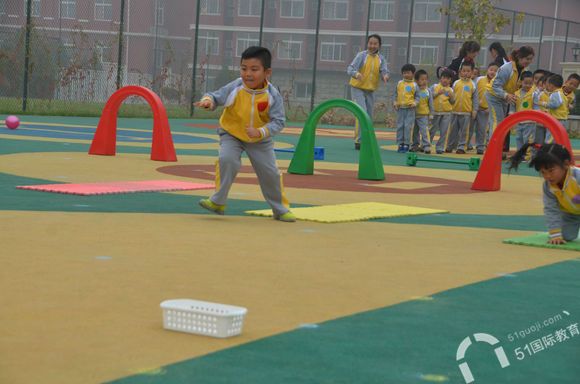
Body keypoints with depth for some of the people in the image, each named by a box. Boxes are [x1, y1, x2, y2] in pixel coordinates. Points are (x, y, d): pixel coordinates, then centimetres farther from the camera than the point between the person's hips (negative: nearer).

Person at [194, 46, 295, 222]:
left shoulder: (273, 95, -20)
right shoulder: (234, 88, -19)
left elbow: (278, 122, -21)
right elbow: (215, 96, -9)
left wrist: (260, 132, -37)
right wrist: (208, 100, -34)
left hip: (260, 141, 1)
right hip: (231, 135, -1)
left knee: (270, 173, 5)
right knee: (227, 159, -29)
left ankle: (281, 209, 27)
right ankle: (218, 201, -17)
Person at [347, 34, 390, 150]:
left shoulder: (381, 59, 2)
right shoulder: (361, 55, -11)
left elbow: (384, 71, -10)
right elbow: (350, 69, -21)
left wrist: (385, 76, -34)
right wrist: (356, 74, -44)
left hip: (371, 91, 5)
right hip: (358, 88, -5)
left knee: (369, 117, 10)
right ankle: (358, 141, -16)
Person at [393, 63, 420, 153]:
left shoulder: (414, 85, 3)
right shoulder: (399, 83, 9)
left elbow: (417, 97, 5)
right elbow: (395, 94, 14)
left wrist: (415, 103, -13)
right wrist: (394, 102, 0)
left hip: (410, 109, -3)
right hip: (400, 108, 3)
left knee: (408, 126, -7)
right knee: (400, 126, 5)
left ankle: (406, 144, -2)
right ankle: (400, 144, 11)